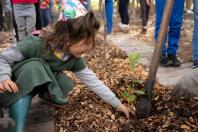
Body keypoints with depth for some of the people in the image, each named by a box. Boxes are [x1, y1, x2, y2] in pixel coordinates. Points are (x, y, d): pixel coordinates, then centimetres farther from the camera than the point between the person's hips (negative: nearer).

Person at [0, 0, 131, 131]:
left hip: (41, 84, 4)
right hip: (16, 86, -4)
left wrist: (118, 104, -8)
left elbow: (93, 81, -9)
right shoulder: (34, 45, -32)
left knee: (67, 84, -24)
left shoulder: (74, 60, -15)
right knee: (34, 66, -37)